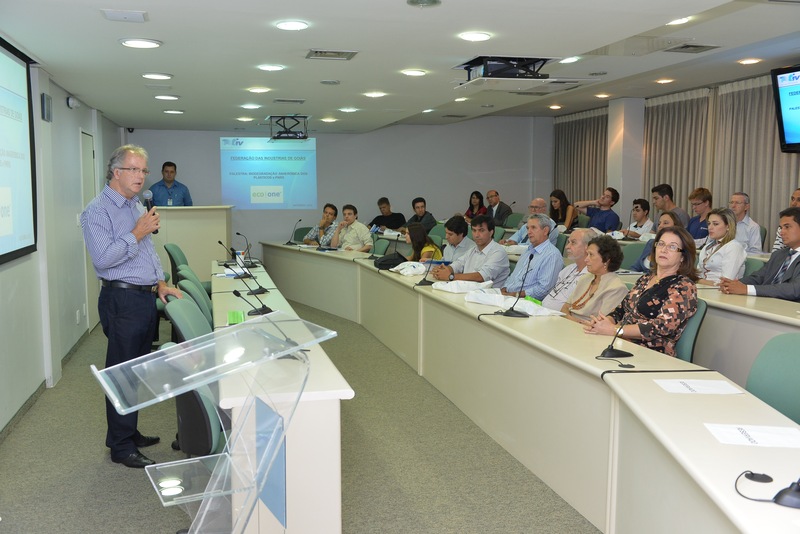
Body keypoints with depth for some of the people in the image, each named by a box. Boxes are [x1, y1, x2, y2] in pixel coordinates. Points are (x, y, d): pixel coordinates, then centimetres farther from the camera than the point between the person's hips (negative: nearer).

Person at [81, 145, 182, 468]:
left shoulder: (137, 206, 16)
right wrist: (137, 233, -18)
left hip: (146, 298, 9)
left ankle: (130, 432, 28)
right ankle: (120, 447, 8)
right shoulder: (98, 211, -11)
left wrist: (160, 283, 12)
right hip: (122, 300, -8)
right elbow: (103, 258, -22)